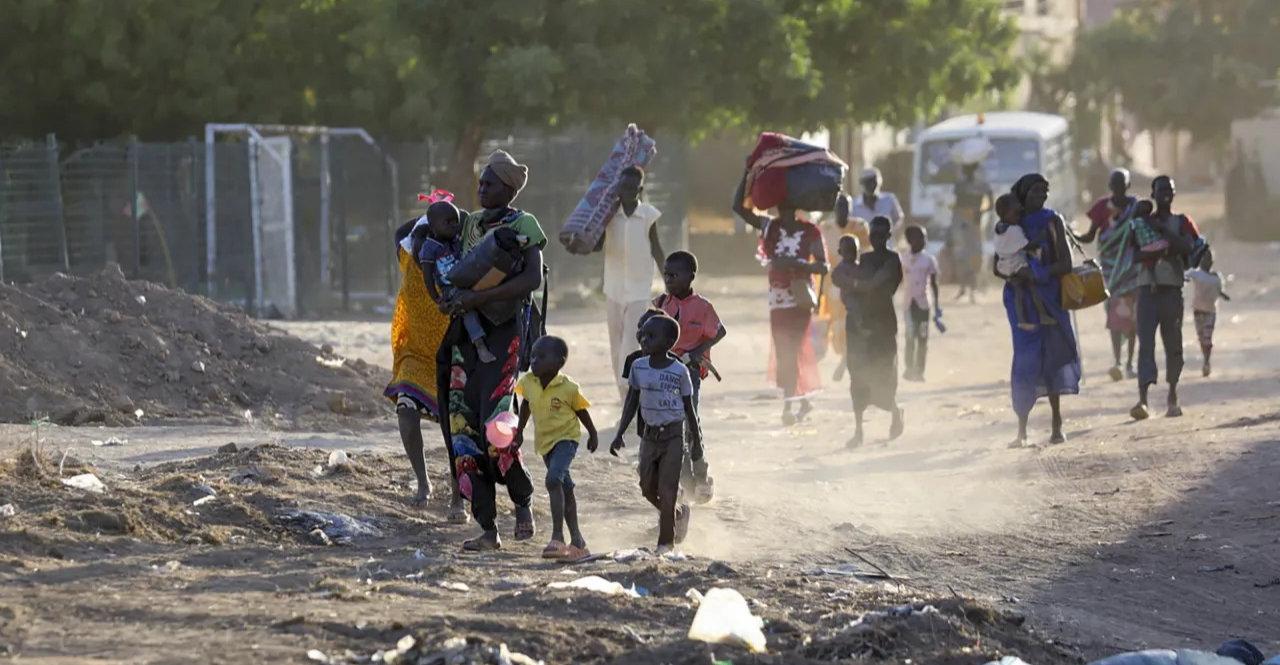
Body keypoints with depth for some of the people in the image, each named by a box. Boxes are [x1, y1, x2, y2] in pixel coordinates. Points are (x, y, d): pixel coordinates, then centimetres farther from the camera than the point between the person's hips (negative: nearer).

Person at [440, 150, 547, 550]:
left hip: (505, 330, -7)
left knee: (495, 425, -19)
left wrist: (479, 297, -23)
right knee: (462, 428, -1)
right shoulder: (469, 224, 16)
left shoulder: (523, 225, -3)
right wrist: (451, 298, 10)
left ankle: (523, 500, 9)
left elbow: (532, 279, -17)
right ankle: (488, 530, 3)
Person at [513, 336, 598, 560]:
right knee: (564, 487, 17)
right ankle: (576, 539, 28)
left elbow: (581, 411, -5)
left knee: (553, 479, -27)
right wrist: (519, 431, 17)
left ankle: (558, 537, -30)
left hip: (566, 438, -6)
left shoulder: (568, 388, -20)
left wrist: (593, 435, 8)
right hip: (544, 441, 6)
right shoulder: (528, 383, -8)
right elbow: (526, 406, 12)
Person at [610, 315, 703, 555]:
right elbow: (632, 403, 8)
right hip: (650, 435, 5)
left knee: (667, 490, -6)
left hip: (673, 436, -5)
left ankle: (666, 542, 5)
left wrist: (696, 442, 0)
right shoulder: (638, 368, 0)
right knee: (648, 488, 9)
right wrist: (620, 434, 4)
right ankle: (679, 513, 36)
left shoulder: (679, 372, -11)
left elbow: (689, 408, -3)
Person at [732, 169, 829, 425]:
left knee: (791, 352, -9)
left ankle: (789, 406, -7)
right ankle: (803, 400, 22)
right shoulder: (769, 227, 3)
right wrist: (748, 173, -8)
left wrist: (796, 263, -24)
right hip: (777, 299, 5)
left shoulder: (810, 232, -8)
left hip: (800, 298, -5)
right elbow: (738, 206, -2)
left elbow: (823, 267, -9)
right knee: (783, 353, 8)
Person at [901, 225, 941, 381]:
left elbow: (934, 284, 2)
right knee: (910, 336, 1)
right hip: (909, 303, 1)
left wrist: (936, 307, 1)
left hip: (923, 303, -1)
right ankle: (910, 369, 6)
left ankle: (919, 370, 4)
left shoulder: (929, 260, -1)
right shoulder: (904, 259, 4)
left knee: (922, 337, 1)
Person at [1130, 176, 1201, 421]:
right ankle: (1142, 399, -25)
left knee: (1173, 343, 5)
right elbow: (1136, 255, -2)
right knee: (1146, 342, -13)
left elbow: (1188, 247, -9)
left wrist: (1162, 230, -11)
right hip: (1147, 288, -1)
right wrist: (1160, 251, -19)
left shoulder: (1182, 222, 10)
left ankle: (1173, 397, 20)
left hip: (1172, 288, 1)